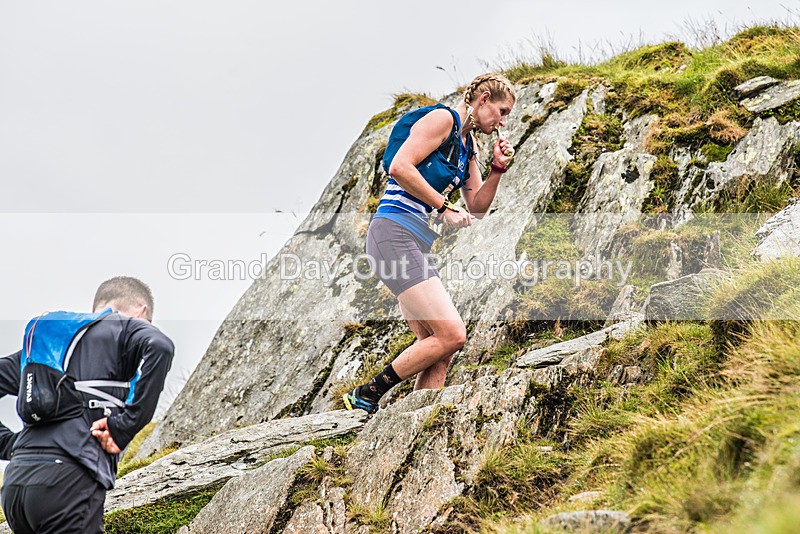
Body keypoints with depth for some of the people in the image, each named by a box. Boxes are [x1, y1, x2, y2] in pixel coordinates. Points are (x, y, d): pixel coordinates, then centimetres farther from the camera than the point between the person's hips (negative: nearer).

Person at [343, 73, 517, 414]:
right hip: (395, 234, -10)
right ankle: (365, 397, -9)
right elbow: (399, 167, -16)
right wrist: (444, 208, -12)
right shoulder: (442, 119, -4)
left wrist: (498, 168, 12)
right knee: (452, 334, -16)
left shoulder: (468, 144, 23)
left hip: (418, 245, 10)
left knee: (438, 348, 1)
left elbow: (477, 208, 25)